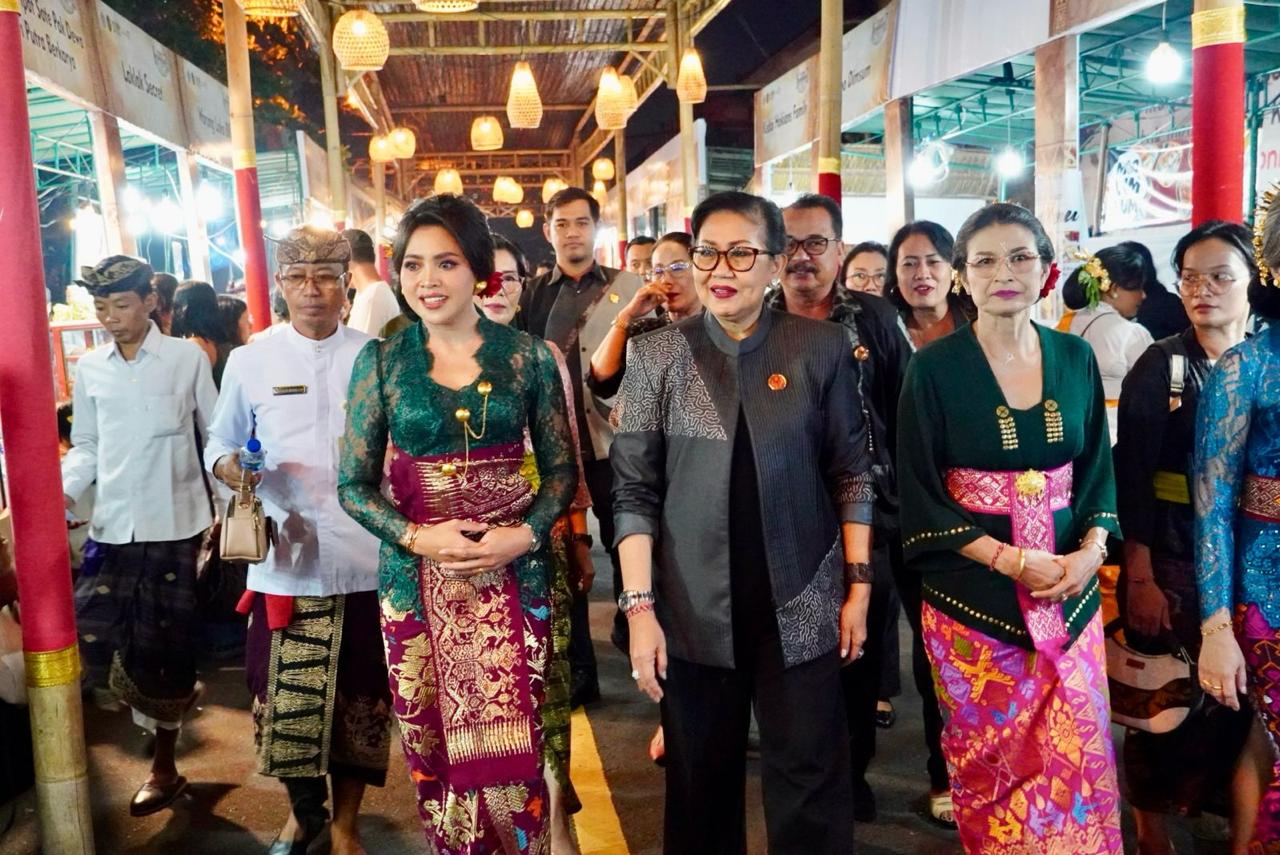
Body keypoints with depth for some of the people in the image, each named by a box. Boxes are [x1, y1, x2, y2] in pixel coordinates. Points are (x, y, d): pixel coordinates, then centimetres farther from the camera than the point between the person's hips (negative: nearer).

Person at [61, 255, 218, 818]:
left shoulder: (187, 358, -2)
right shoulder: (89, 368, 7)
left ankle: (164, 765, 24)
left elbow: (216, 436, 1)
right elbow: (86, 447, 12)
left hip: (174, 524, -3)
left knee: (162, 643, 6)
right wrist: (61, 492, -6)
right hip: (112, 526, 4)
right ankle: (175, 700, 20)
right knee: (87, 632, -6)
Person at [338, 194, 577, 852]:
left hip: (513, 577, 0)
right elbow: (354, 484, 3)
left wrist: (524, 534, -12)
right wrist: (418, 537, -13)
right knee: (432, 749, 10)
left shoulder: (528, 356, -1)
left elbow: (561, 470, 5)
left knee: (512, 751, 5)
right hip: (415, 578, 1)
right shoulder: (380, 361, 0)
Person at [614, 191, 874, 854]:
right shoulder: (656, 356, -1)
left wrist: (859, 585, 1)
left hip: (802, 605, 0)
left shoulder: (822, 348, -1)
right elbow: (635, 492, -3)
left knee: (811, 782, 10)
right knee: (701, 786, 14)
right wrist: (639, 606, -8)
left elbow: (851, 473, 3)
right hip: (695, 608, 0)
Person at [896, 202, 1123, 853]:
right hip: (973, 593, -3)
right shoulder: (935, 368, -8)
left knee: (1079, 757, 8)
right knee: (990, 766, 9)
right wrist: (1013, 561, -16)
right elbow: (921, 496, -8)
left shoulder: (1075, 358, 4)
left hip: (1069, 585, 3)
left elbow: (1097, 471, 10)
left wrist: (1090, 553, -8)